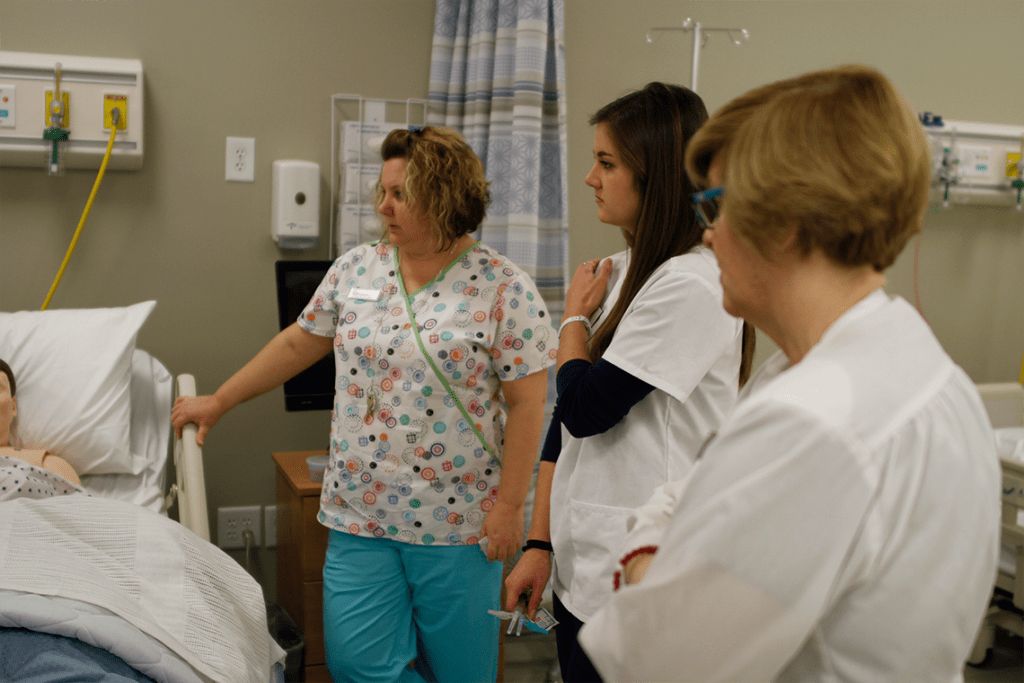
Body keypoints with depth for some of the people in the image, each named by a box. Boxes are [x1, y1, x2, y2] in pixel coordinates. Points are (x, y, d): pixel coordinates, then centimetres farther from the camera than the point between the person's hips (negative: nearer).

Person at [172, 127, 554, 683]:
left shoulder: (504, 289, -8)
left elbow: (526, 405, -9)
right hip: (360, 514, 4)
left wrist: (508, 506, -11)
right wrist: (218, 402, 18)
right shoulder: (356, 270, 5)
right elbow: (298, 344, 16)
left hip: (457, 523, -3)